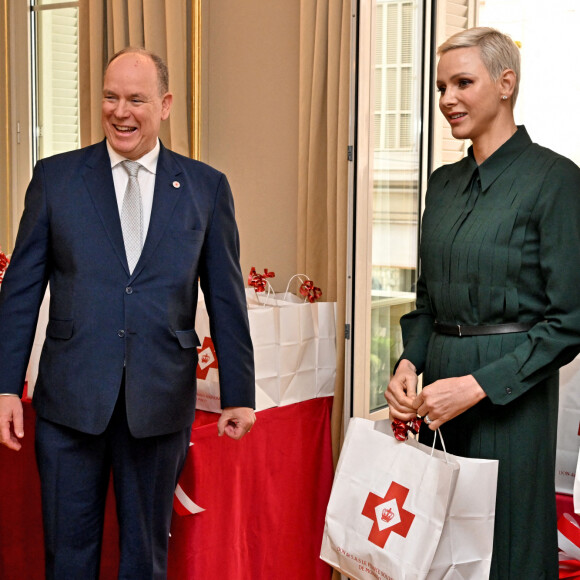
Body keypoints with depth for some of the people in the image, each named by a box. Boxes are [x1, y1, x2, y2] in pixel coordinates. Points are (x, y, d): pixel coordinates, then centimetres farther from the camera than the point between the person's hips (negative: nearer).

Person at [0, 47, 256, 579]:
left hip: (160, 401, 0)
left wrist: (239, 394, 3)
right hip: (71, 398, 0)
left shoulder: (207, 187, 3)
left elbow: (226, 298, 4)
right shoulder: (55, 176, 3)